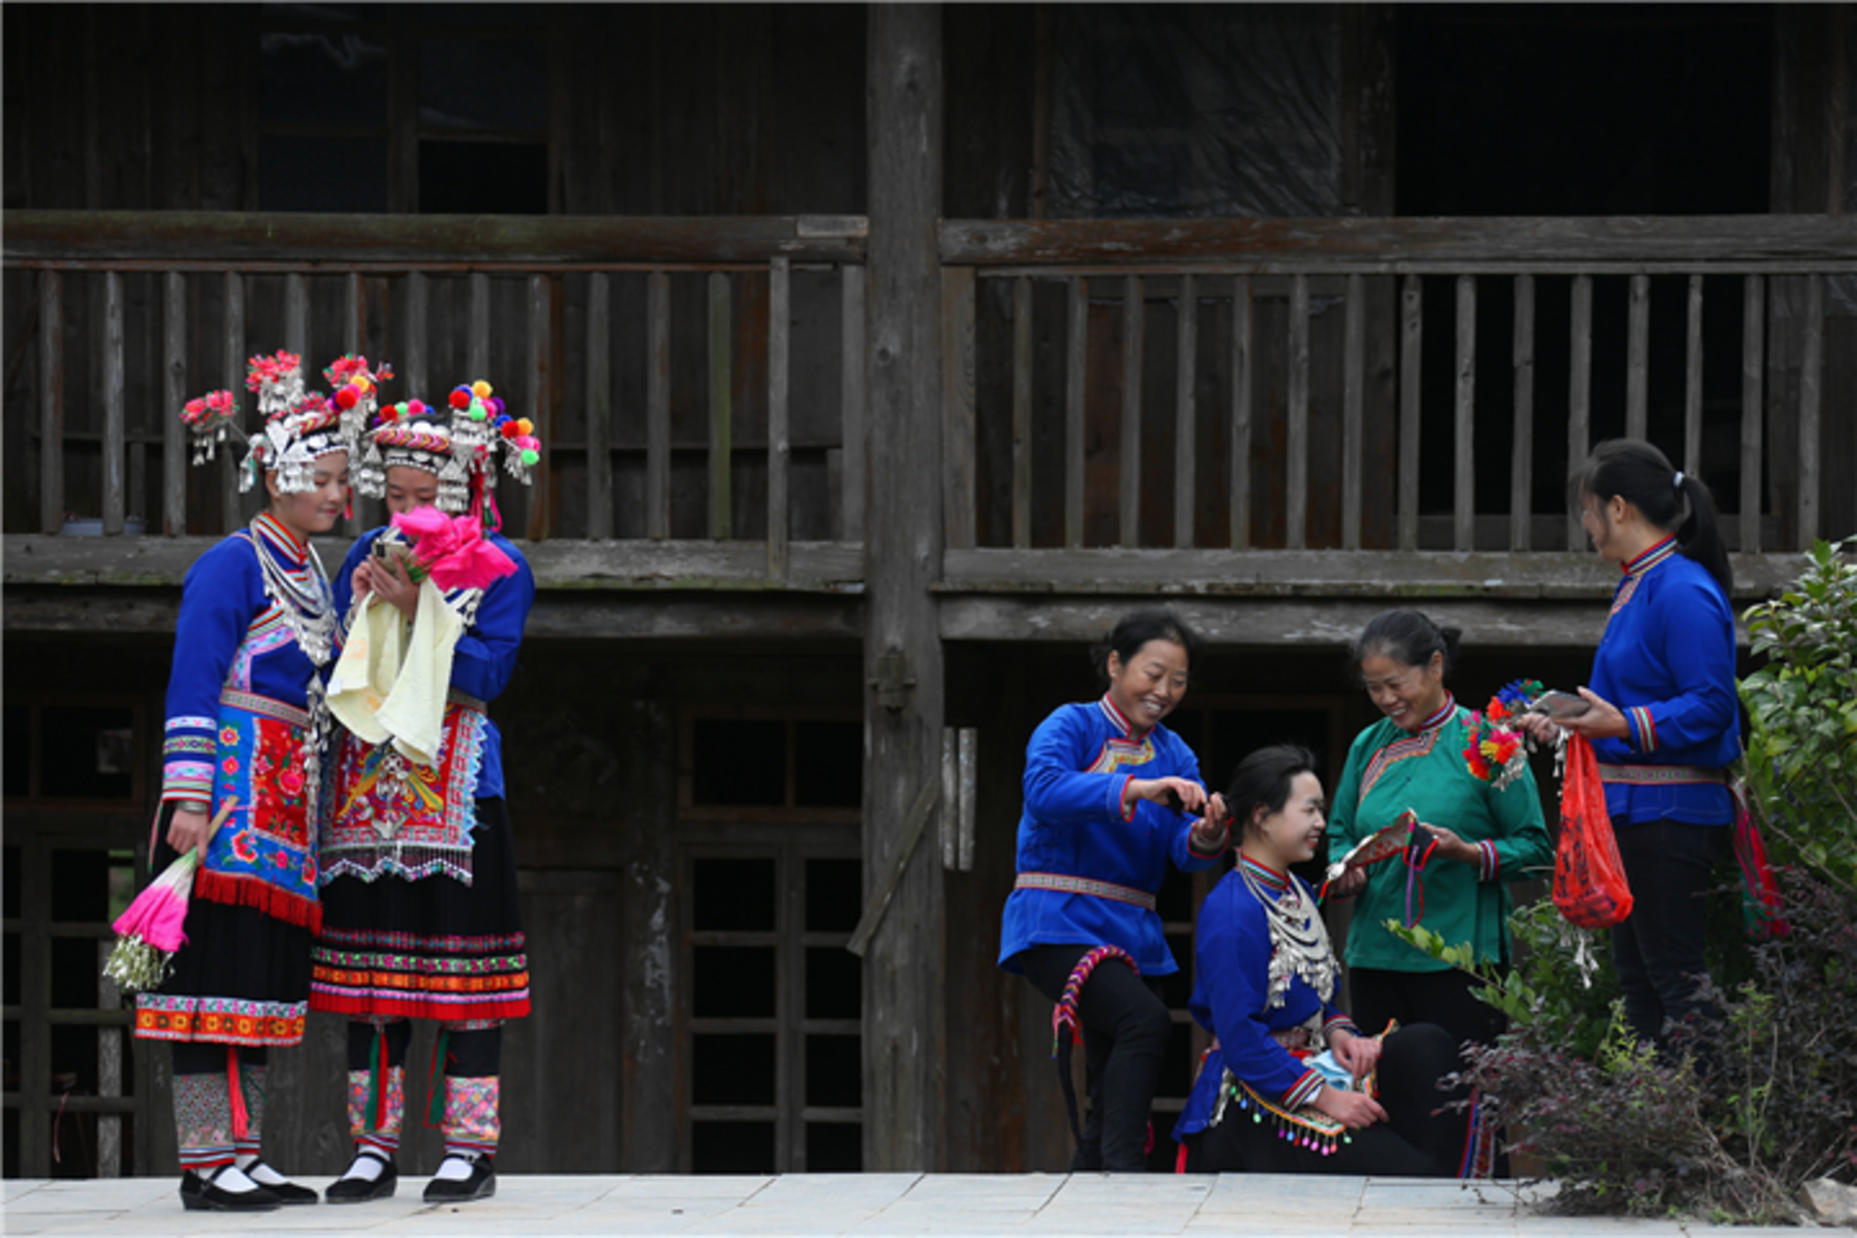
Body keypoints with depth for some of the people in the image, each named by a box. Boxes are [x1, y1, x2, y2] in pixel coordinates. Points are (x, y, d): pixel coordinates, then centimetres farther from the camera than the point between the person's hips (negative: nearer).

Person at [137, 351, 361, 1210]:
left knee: (266, 974, 8)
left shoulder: (311, 574, 19)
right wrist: (188, 797, -19)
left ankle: (242, 1157, 10)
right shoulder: (234, 564, -7)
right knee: (219, 965, -10)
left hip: (284, 802, 9)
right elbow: (193, 683, -13)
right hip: (230, 795, -9)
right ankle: (205, 1164, -11)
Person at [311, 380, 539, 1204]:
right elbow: (334, 672, 10)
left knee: (462, 971, -4)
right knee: (368, 972, 4)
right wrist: (367, 605, -7)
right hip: (368, 787, 4)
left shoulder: (499, 567, -1)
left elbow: (486, 673, -12)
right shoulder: (367, 558, 12)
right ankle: (373, 1152, 8)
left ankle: (470, 1152, 0)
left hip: (453, 787, -4)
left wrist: (416, 603, -17)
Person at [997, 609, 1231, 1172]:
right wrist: (1134, 790, -35)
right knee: (1145, 1019, -30)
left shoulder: (1173, 754, 15)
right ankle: (1122, 1171, -33)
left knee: (1111, 1102, 6)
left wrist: (1206, 837, -20)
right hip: (1058, 923, -7)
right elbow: (1043, 790, -24)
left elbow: (1185, 851, 4)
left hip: (1133, 933, 7)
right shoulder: (1071, 726, -3)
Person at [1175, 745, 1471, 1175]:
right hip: (1259, 1101, -9)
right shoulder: (1232, 911, -17)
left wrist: (1338, 1033, -1)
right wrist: (1324, 1098, -22)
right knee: (1401, 1173, -26)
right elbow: (1239, 1035, -21)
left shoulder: (1298, 894, 15)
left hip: (1313, 1069, 9)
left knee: (1427, 1045, -15)